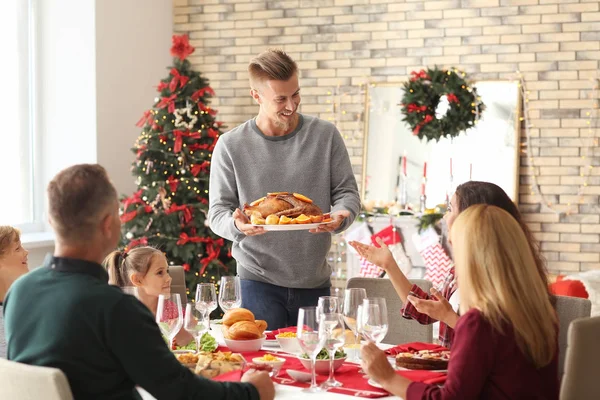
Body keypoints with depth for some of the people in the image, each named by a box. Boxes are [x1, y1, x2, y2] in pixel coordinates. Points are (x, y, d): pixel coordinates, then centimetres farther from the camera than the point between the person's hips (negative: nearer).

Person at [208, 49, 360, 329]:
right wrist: (236, 224, -23)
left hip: (315, 282, 2)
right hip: (258, 282, -2)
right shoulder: (231, 146, -2)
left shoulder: (325, 135, 1)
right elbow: (218, 212, 0)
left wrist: (340, 216, -17)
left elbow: (347, 191, 5)